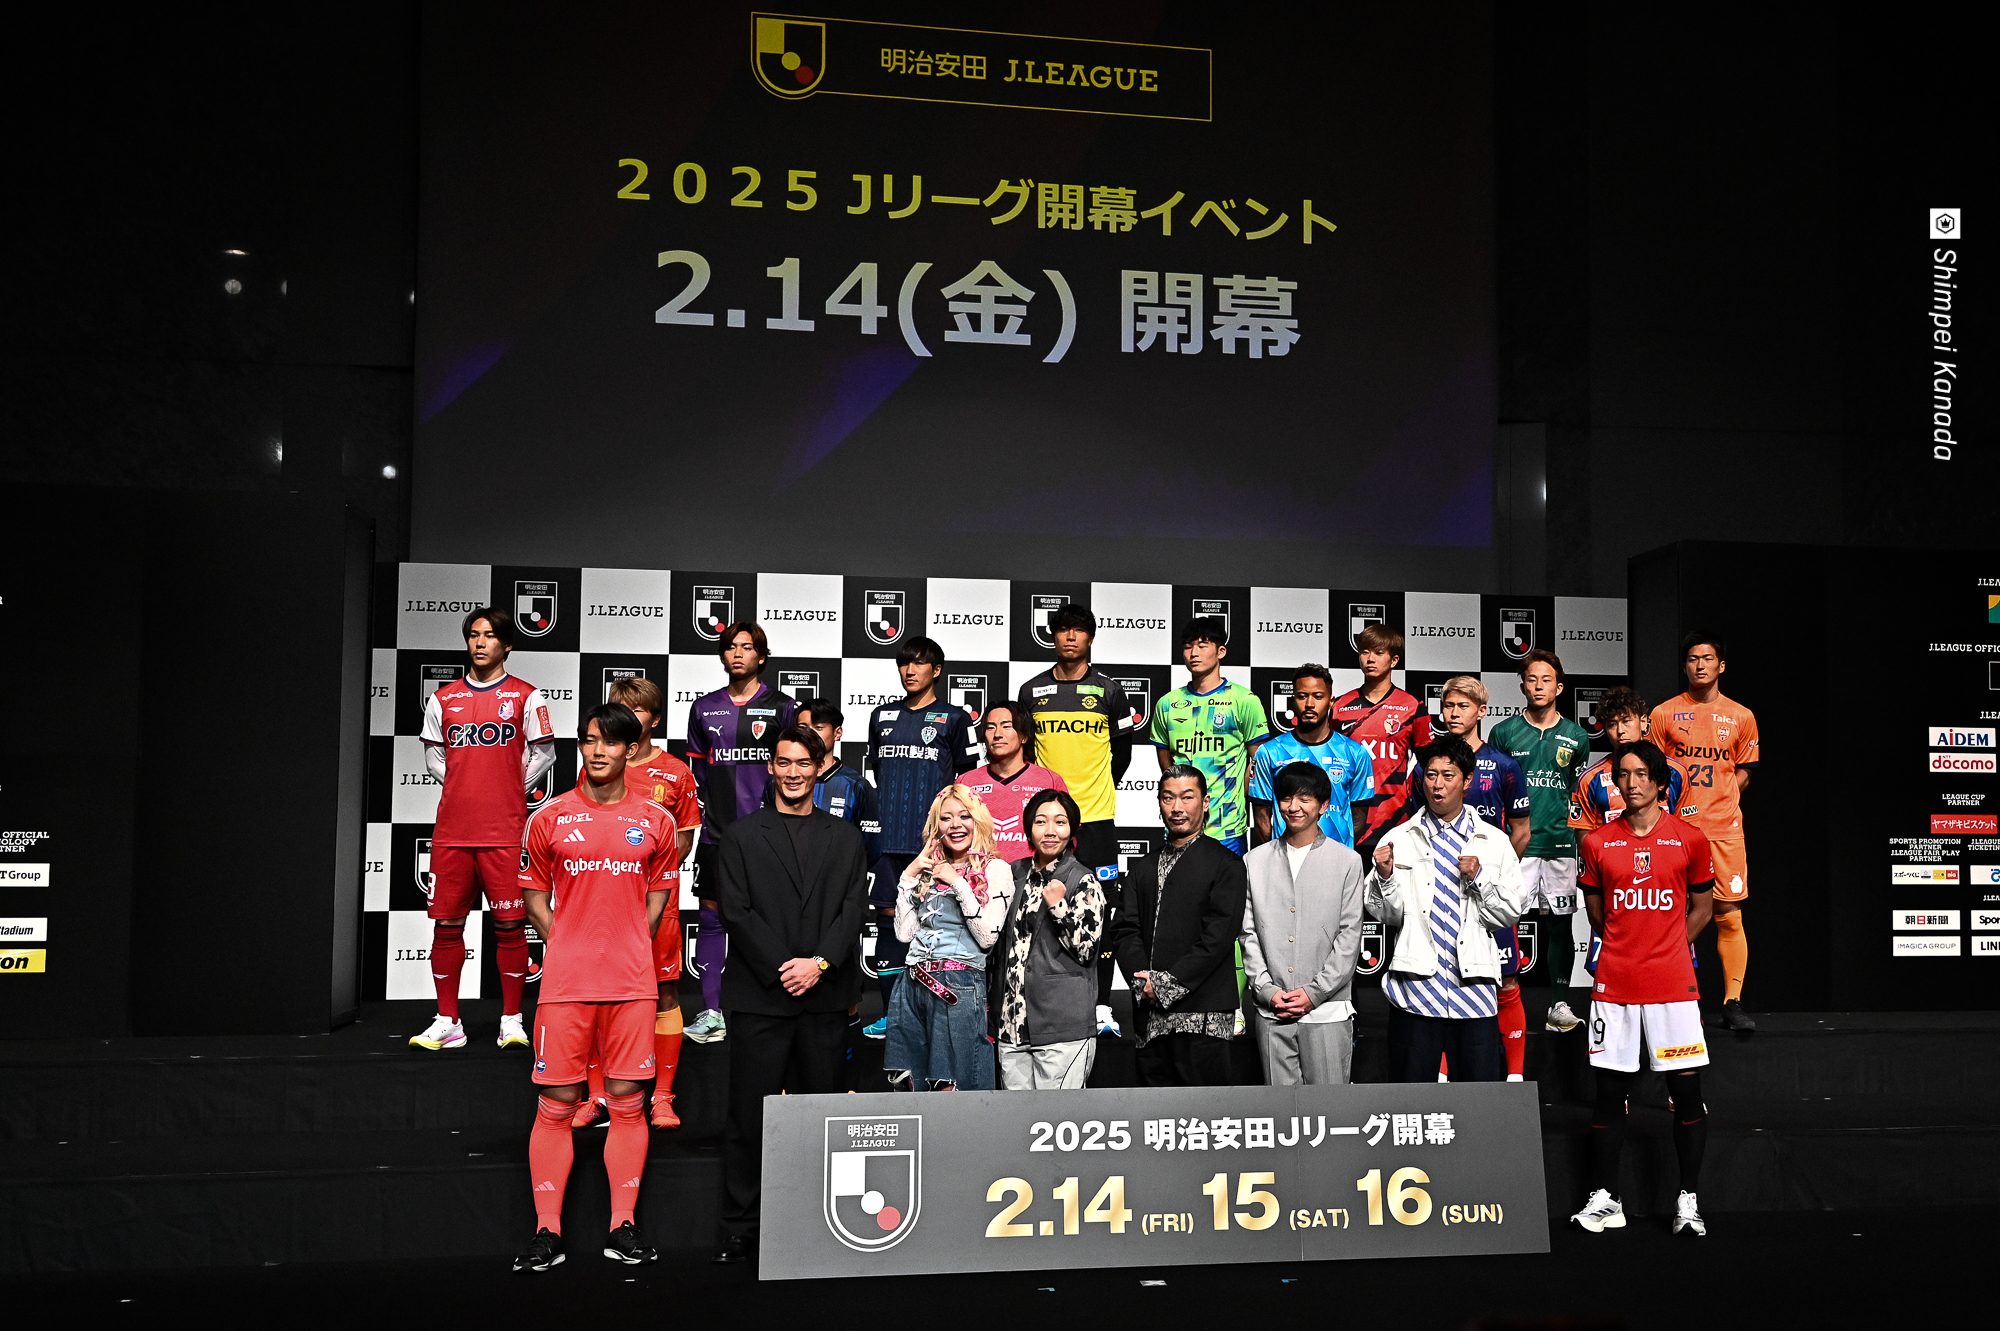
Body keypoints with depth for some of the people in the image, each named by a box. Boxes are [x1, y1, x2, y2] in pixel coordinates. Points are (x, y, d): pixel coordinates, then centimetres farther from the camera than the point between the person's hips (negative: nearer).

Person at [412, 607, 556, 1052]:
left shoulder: (526, 696, 3)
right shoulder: (444, 699, 11)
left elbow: (543, 751, 7)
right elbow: (433, 753, 19)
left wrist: (513, 789, 4)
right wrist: (460, 786, 9)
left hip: (506, 831, -3)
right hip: (452, 829, 3)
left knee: (510, 925, -2)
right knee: (446, 925, 3)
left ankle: (511, 1021, 7)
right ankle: (447, 1023, 12)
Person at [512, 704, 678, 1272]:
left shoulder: (655, 821, 6)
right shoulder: (550, 817, 4)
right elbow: (535, 897, 10)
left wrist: (625, 949, 4)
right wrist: (567, 948, 0)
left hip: (631, 981, 1)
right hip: (565, 981, -1)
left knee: (628, 1102, 4)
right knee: (555, 1105, 1)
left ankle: (622, 1226, 13)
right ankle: (547, 1230, 10)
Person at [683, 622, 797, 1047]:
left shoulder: (780, 706, 4)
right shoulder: (704, 708, 13)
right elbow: (696, 768, 17)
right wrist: (697, 811, 9)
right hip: (716, 830, 3)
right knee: (711, 915, 2)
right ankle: (711, 1013, 7)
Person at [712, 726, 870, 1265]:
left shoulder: (845, 838, 14)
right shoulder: (741, 835, 8)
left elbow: (855, 908, 4)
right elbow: (736, 911, -1)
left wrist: (818, 963, -10)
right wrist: (782, 968, -10)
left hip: (825, 997, 2)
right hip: (759, 995, -2)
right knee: (749, 1116, -1)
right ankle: (739, 1233, 6)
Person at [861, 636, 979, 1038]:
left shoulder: (954, 718, 3)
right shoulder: (883, 717, 15)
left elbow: (969, 779, 4)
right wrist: (881, 819, 15)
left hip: (933, 838, -4)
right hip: (889, 837, 4)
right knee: (888, 916, 3)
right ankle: (889, 1013, 10)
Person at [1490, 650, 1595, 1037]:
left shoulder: (1576, 737, 9)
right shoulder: (1505, 733, 4)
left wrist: (1583, 842, 12)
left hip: (1561, 843, 2)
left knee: (1561, 922, 5)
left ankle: (1559, 1002, 13)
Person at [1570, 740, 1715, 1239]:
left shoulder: (1690, 839, 2)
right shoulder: (1599, 842, 4)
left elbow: (1700, 908, 11)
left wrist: (1668, 947, 3)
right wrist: (1627, 947, 8)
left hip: (1672, 982, -1)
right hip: (1614, 982, 1)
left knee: (1686, 1088, -1)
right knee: (1610, 1089, 5)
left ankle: (1688, 1201, 10)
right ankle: (1603, 1199, 12)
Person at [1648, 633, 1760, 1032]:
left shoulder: (1741, 717, 9)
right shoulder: (1664, 714, 5)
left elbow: (1742, 773, 16)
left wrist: (1718, 804, 2)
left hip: (1724, 828, 1)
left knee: (1730, 915, -2)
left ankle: (1733, 1002, 5)